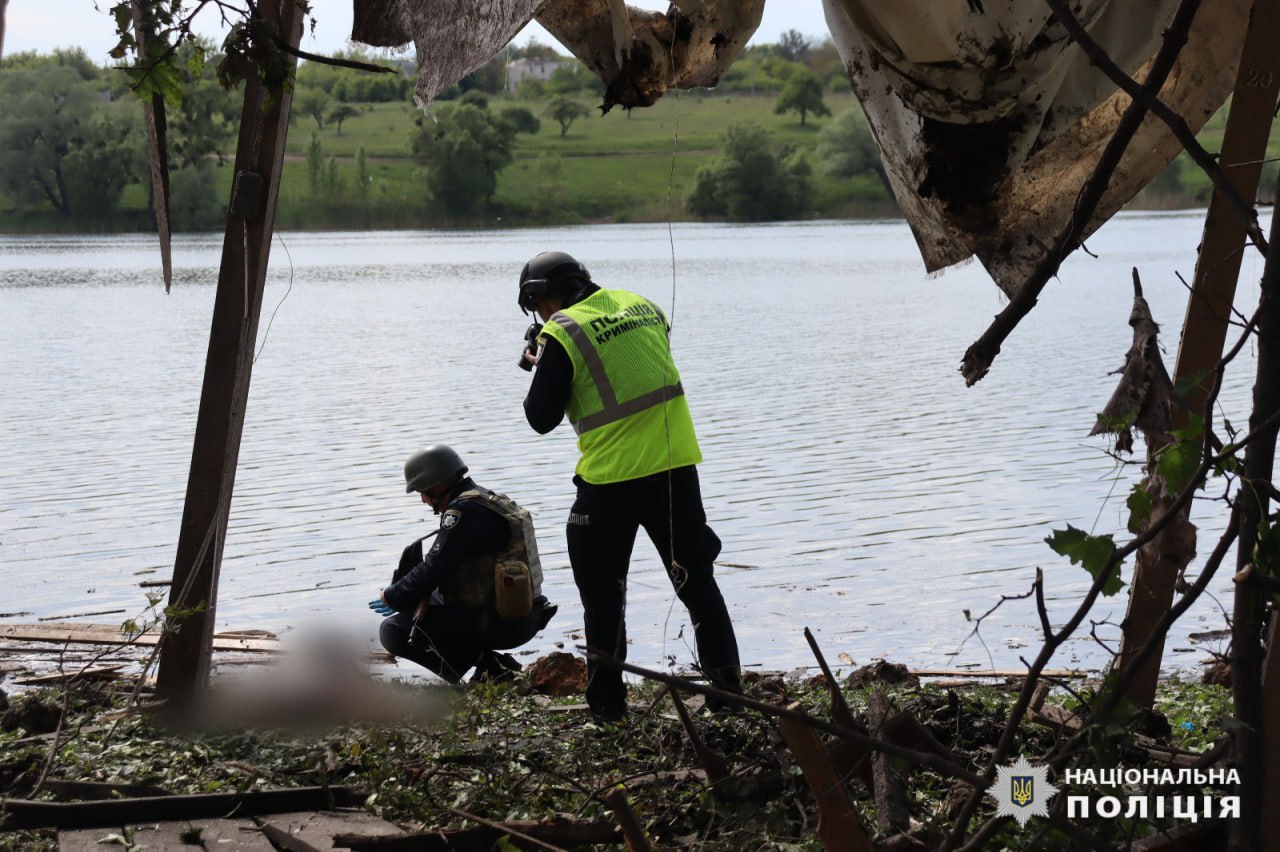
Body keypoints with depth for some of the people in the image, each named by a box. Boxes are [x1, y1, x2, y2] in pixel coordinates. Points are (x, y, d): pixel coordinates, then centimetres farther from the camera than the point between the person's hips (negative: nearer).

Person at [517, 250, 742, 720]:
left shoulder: (562, 334, -10)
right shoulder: (644, 307, 9)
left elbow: (542, 418, -7)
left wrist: (540, 368, 10)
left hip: (611, 479, -5)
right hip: (677, 465, 5)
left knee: (603, 597, 8)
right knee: (697, 580, 15)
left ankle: (607, 704, 11)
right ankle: (728, 684, 17)